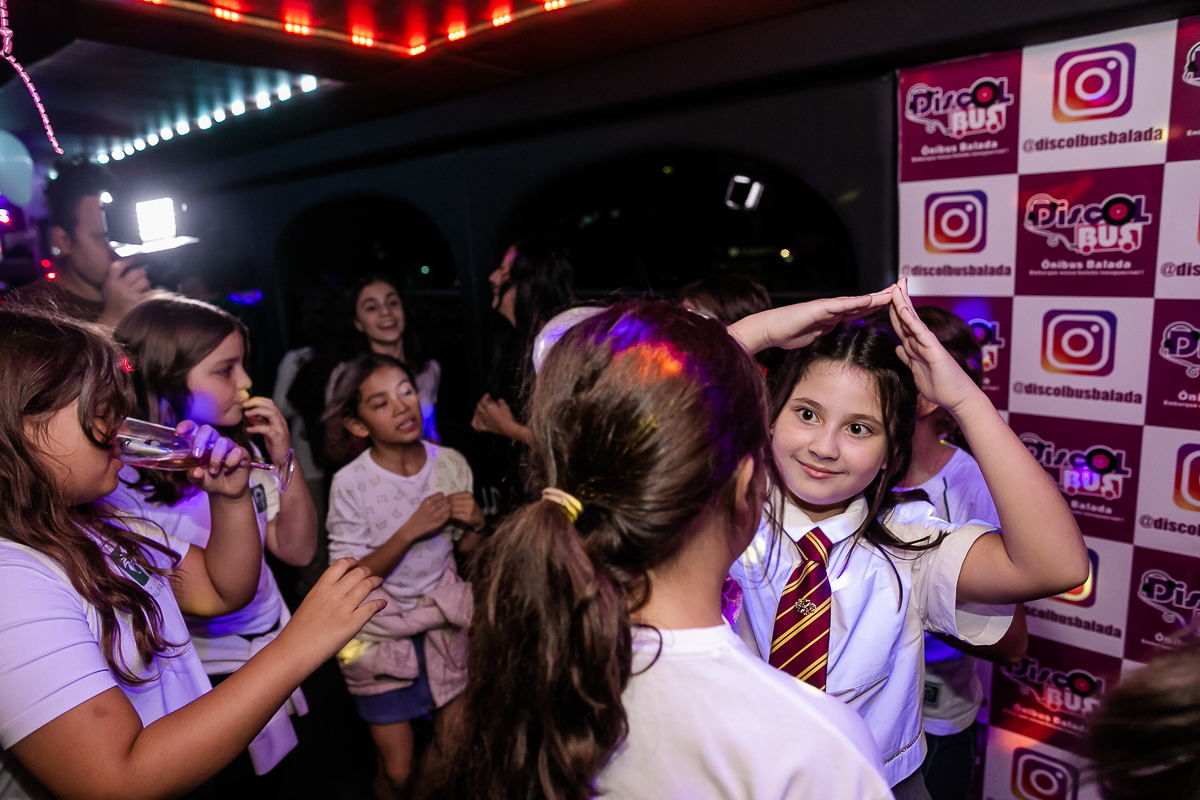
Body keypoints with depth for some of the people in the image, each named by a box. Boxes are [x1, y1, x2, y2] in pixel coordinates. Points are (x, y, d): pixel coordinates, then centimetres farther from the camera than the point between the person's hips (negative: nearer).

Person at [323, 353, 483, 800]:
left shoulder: (451, 464, -8)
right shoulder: (350, 483, -17)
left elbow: (468, 552, 3)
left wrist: (476, 523, -19)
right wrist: (410, 531, -26)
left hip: (444, 624, 3)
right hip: (381, 633, -2)